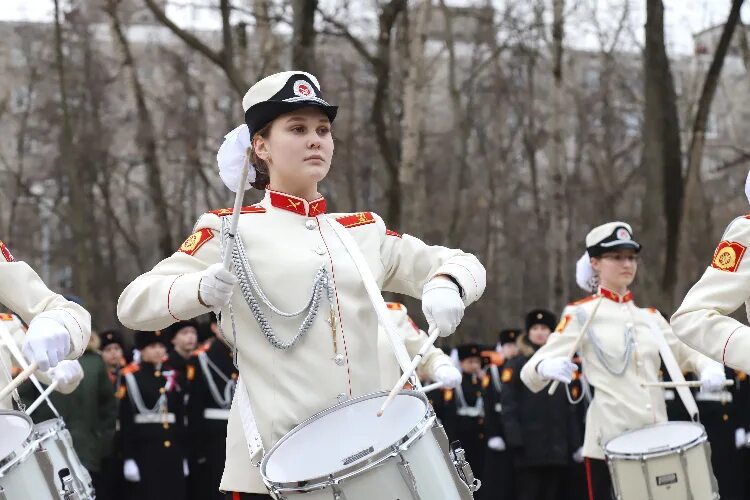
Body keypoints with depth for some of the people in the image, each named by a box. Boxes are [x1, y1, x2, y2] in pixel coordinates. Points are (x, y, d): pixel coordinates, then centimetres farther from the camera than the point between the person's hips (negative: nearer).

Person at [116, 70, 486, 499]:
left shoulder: (364, 230, 15)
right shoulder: (232, 230, 3)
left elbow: (463, 263, 18)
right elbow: (134, 304, -4)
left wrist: (445, 287, -6)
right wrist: (202, 290, -25)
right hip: (274, 463, -4)